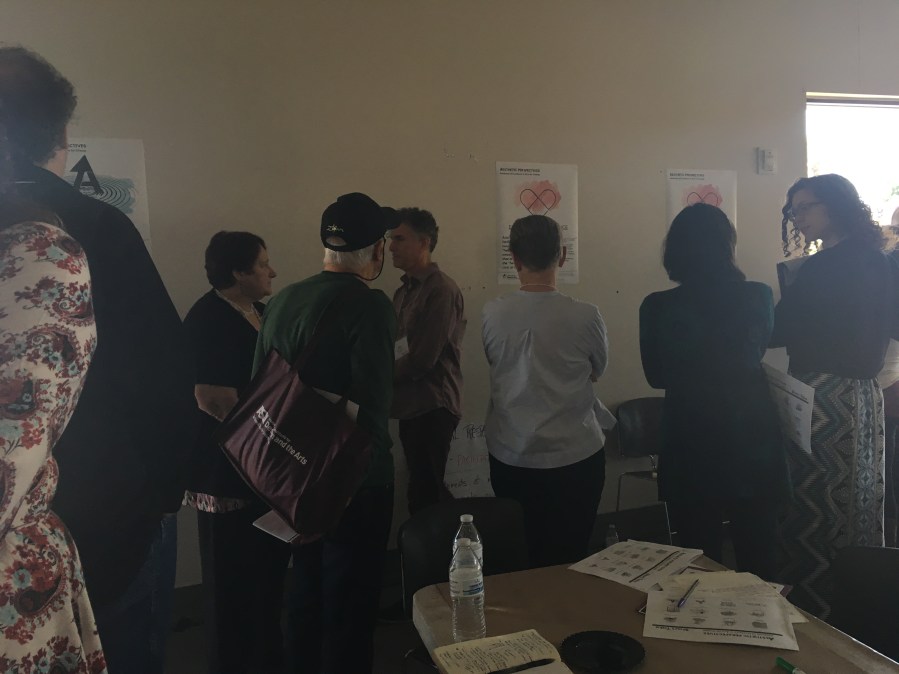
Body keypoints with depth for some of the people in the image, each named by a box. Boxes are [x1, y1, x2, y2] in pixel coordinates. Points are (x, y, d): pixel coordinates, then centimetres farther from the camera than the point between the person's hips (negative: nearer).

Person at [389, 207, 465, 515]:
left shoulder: (442, 290, -13)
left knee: (426, 492, -3)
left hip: (433, 407, -8)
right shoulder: (404, 291, 14)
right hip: (411, 405, 8)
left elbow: (423, 358, -19)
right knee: (422, 489, 15)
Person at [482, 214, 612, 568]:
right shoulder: (585, 316, -15)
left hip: (509, 458, 2)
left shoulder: (492, 313, -10)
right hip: (575, 457, -2)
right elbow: (598, 370, 3)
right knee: (569, 559, 15)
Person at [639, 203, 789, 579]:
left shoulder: (659, 308, -15)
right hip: (754, 441, 2)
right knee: (758, 558, 19)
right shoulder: (758, 296, -9)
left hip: (691, 447, -2)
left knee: (701, 560, 13)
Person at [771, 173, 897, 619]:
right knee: (855, 500, 18)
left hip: (824, 399, -9)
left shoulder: (821, 269, -18)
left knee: (812, 506, 2)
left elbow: (777, 332, -18)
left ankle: (813, 607, 15)